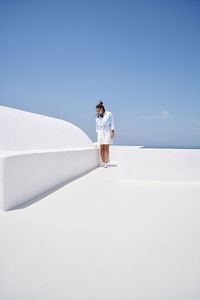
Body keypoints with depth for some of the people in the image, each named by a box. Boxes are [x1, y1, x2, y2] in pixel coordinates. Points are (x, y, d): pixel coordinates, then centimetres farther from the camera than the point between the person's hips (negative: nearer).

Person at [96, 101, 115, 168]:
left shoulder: (109, 114, 0)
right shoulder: (97, 117, 9)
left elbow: (112, 123, -1)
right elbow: (97, 126, 14)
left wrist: (112, 132, -7)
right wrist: (97, 133, 11)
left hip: (107, 132, -3)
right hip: (100, 133, 3)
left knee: (106, 148, -8)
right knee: (102, 148, -1)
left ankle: (106, 163, -9)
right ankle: (103, 162, 3)